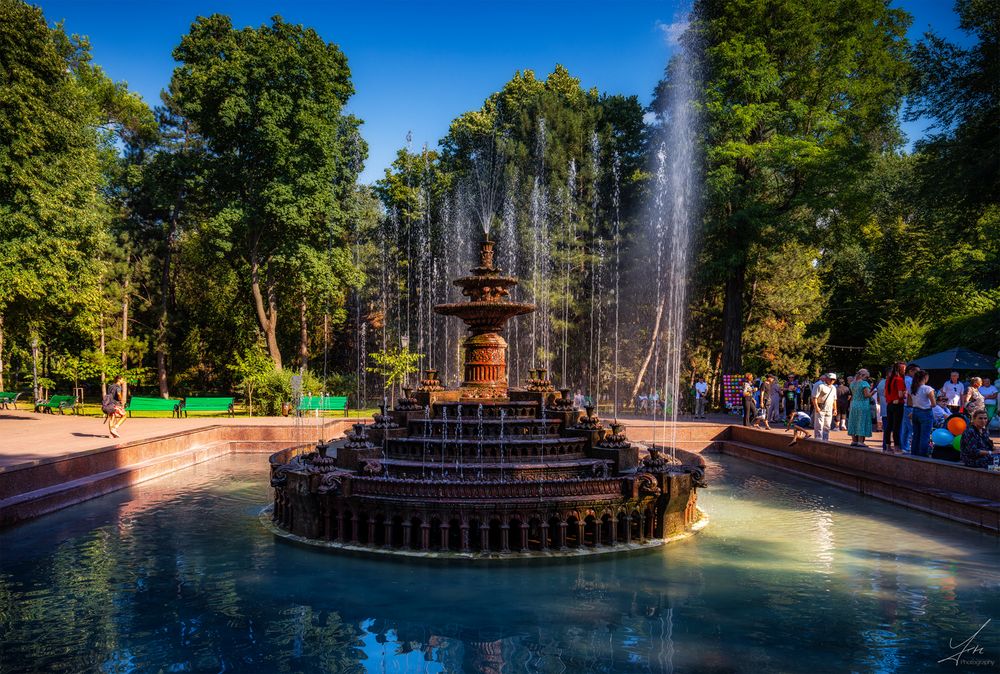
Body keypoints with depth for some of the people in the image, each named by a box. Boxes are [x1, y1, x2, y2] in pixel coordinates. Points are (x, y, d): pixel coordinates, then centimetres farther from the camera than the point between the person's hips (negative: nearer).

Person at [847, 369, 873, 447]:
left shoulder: (852, 383, 11)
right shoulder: (864, 383, -12)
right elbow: (867, 395, -17)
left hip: (853, 405, 7)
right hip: (863, 405, -7)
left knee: (854, 423, 11)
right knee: (862, 423, -4)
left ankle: (854, 440, 14)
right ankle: (860, 441, -6)